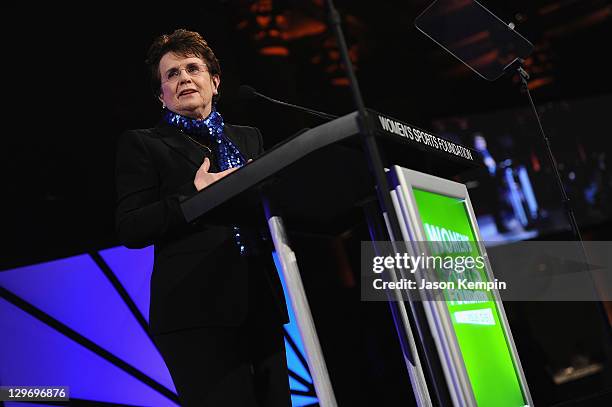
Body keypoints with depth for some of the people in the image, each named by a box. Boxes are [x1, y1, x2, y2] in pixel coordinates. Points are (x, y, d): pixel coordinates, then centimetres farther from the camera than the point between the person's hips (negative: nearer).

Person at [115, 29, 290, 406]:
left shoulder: (249, 138, 21)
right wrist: (195, 193, -12)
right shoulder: (142, 144, 8)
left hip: (260, 304, 5)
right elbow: (131, 230, -3)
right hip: (196, 311, -5)